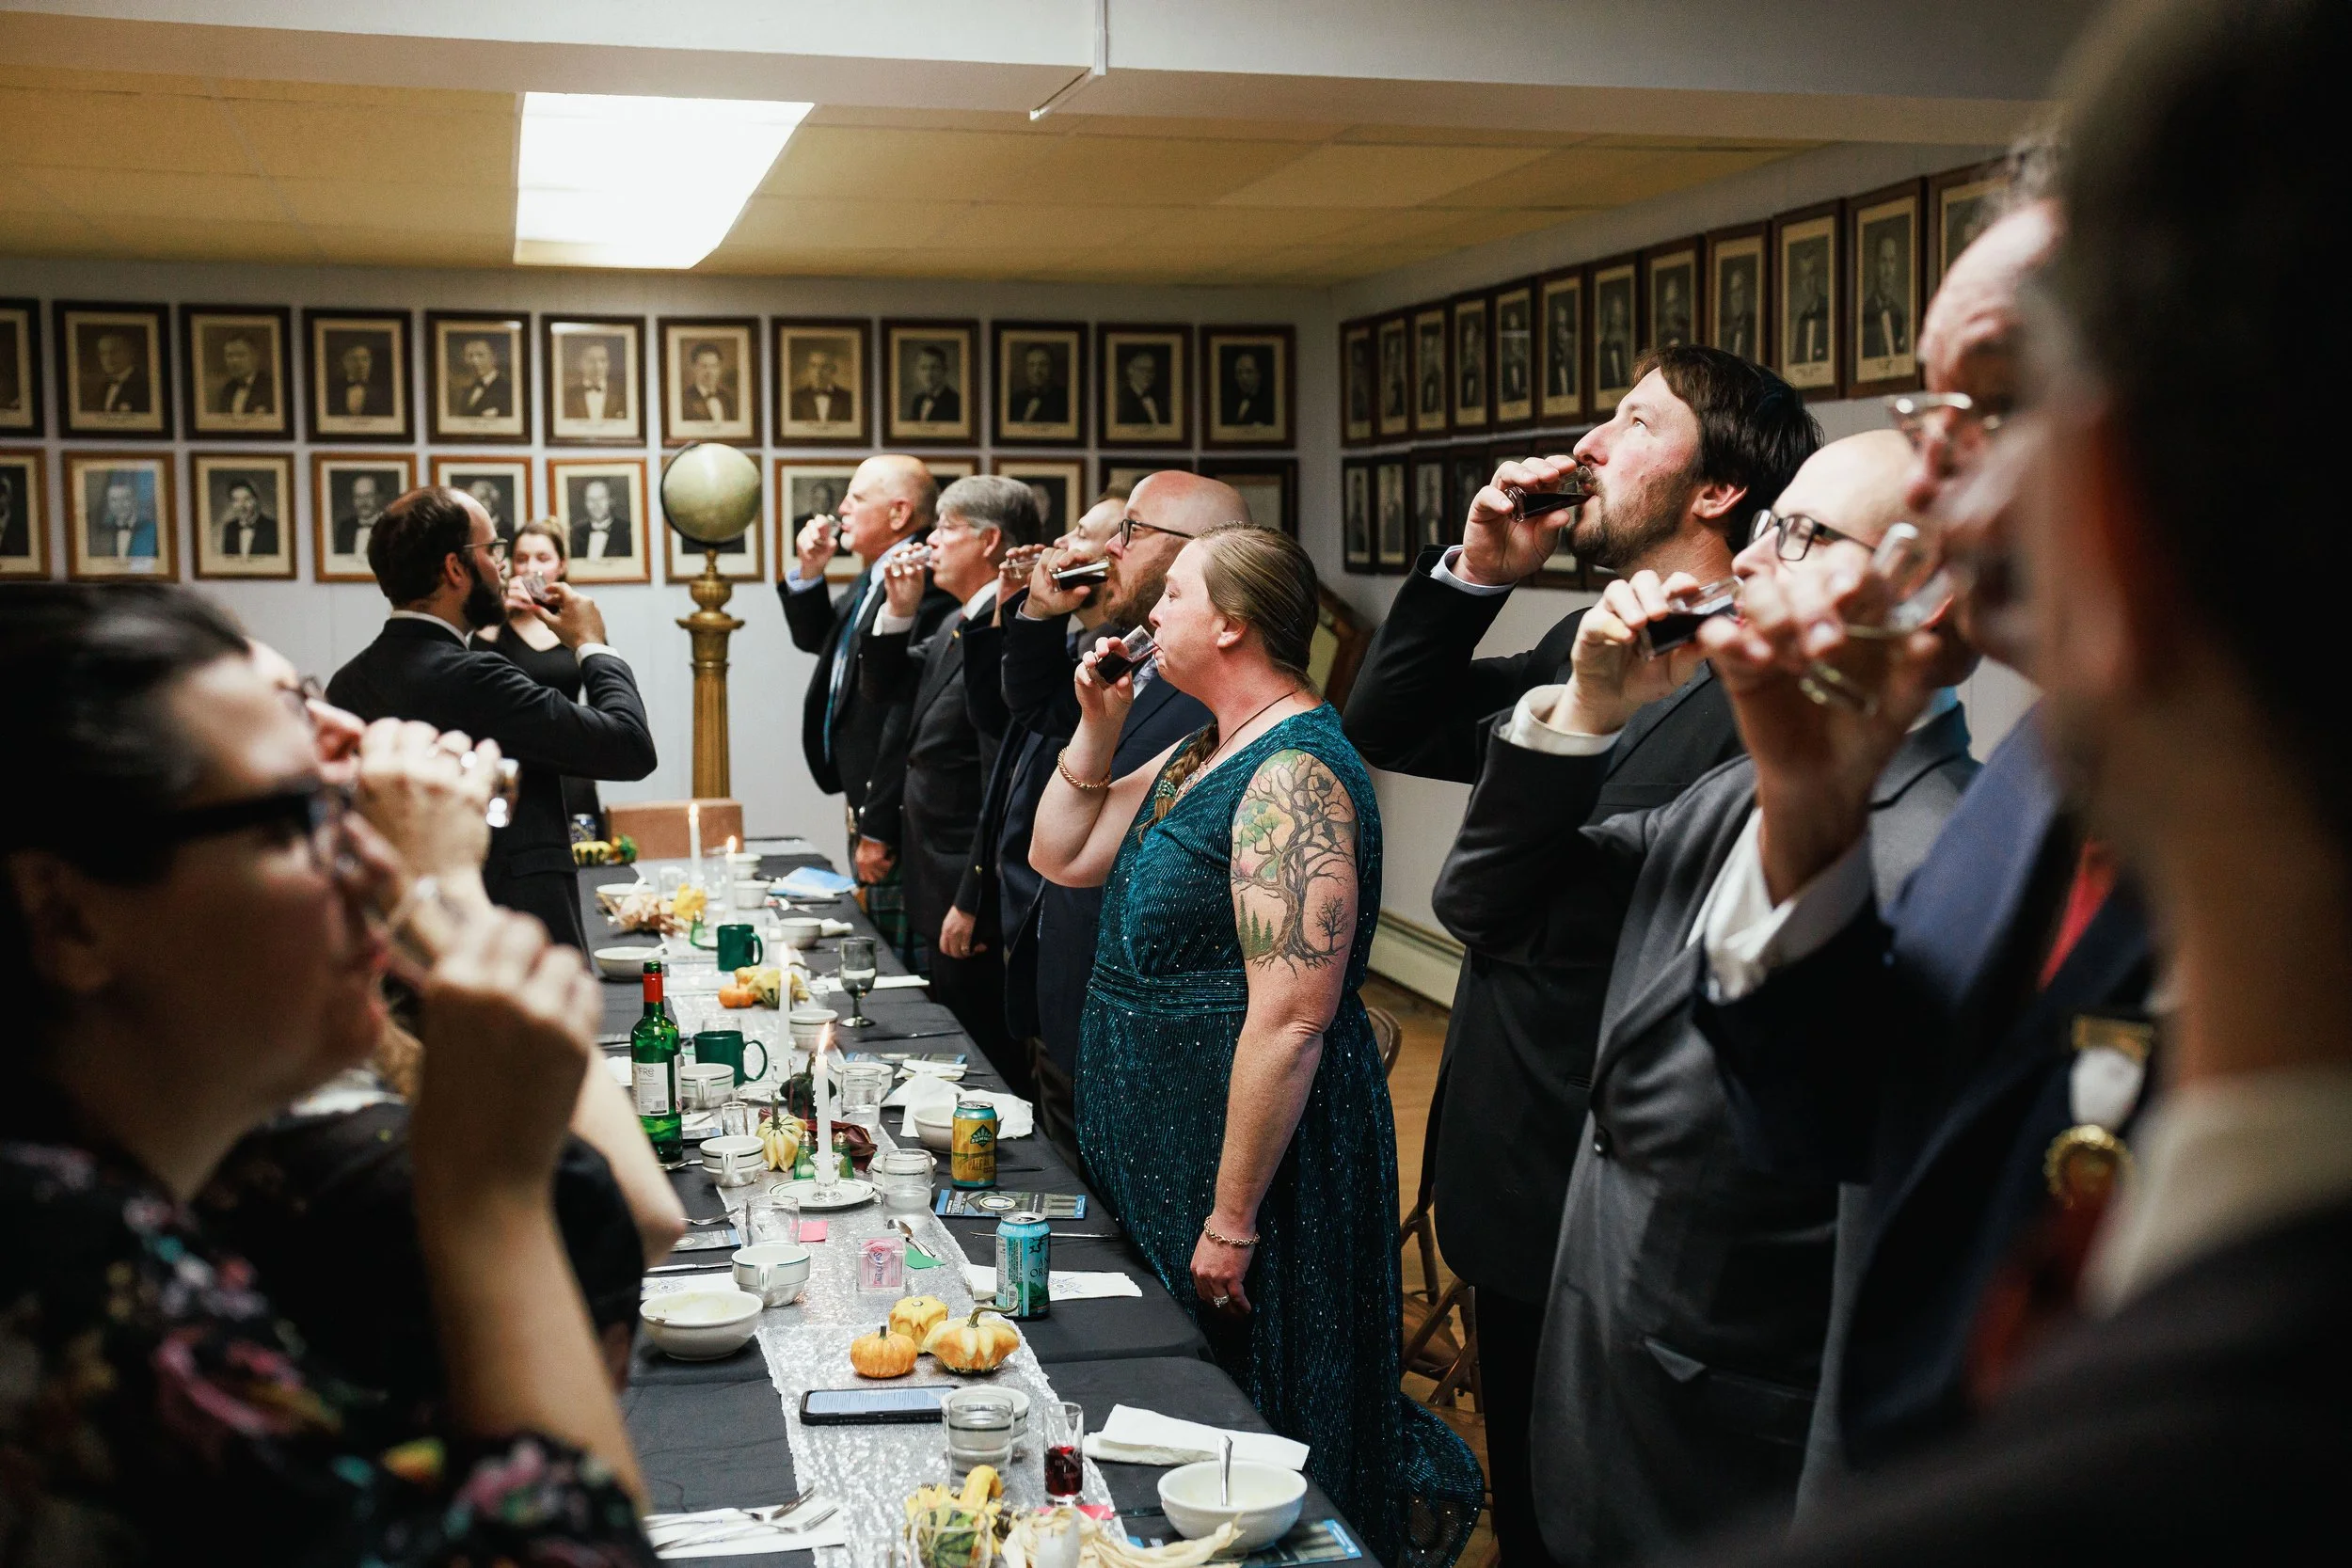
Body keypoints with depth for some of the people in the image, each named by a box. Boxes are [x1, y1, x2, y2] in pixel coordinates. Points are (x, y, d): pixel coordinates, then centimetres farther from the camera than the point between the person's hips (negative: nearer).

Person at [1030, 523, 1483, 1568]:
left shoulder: (1292, 776, -23)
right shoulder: (1201, 755, 8)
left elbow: (1292, 1021, -26)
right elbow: (1060, 857, 14)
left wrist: (1232, 1220, -23)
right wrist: (1097, 728, 1)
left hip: (1252, 1139, -10)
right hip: (1161, 1132, 10)